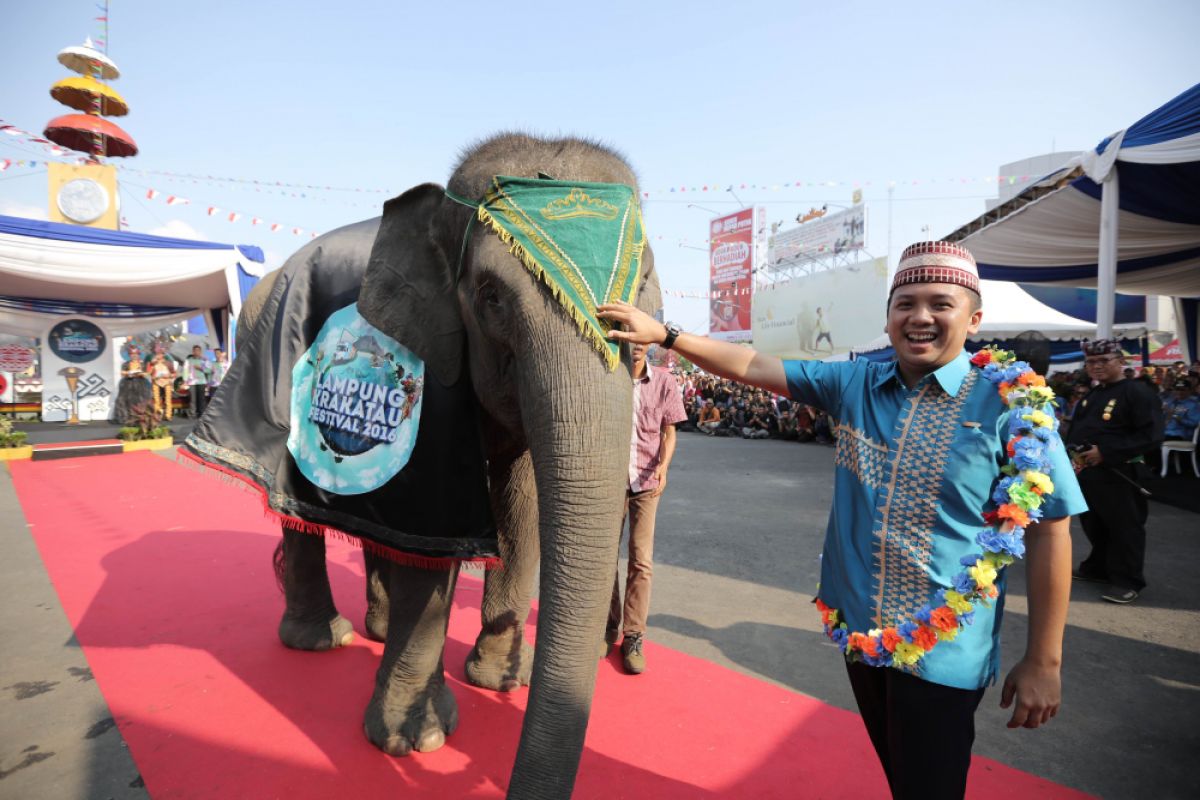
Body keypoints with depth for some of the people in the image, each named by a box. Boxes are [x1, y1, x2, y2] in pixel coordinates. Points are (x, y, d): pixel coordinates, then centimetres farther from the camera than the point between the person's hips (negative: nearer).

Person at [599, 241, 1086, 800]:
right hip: (857, 631, 4)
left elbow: (1049, 531, -10)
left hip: (942, 651, -4)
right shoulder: (854, 384, -2)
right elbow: (753, 366, -1)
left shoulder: (1011, 403, -12)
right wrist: (664, 334, -7)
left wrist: (1044, 661, -9)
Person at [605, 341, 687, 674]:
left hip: (645, 482, 0)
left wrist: (663, 466, -15)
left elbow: (668, 433, 1)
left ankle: (633, 636, 12)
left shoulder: (663, 382, -4)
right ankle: (609, 625, 31)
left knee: (641, 561, -2)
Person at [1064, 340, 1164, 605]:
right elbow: (1075, 430, 24)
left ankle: (1127, 581, 12)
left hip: (1118, 476, -8)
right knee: (1094, 527, 19)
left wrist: (1105, 452, -24)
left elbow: (1151, 435, -20)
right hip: (1085, 473, 8)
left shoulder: (1138, 392, -11)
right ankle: (1097, 568, 33)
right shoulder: (1091, 394, 15)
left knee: (1123, 530, 2)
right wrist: (1072, 454, 6)